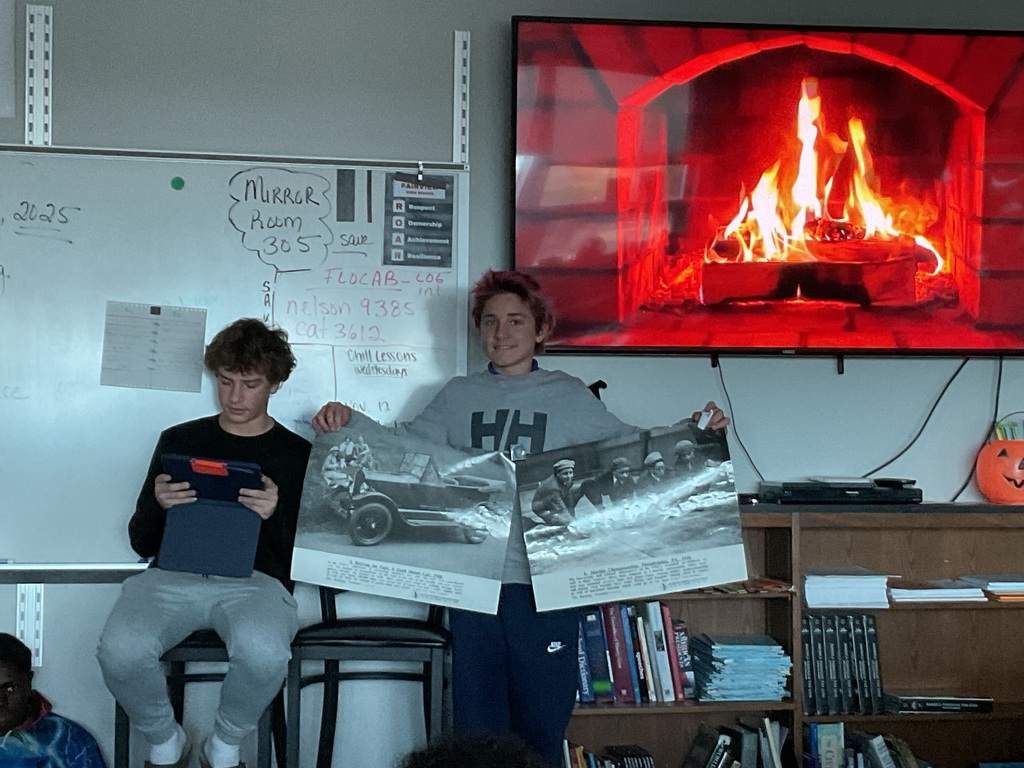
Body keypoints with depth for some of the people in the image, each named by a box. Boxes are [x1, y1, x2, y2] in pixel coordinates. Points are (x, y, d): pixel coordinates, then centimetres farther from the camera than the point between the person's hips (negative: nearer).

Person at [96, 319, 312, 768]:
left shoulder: (298, 456, 12)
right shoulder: (180, 440, 19)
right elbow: (142, 543, 19)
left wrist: (274, 515, -14)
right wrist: (158, 505, -3)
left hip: (255, 579, -2)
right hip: (173, 575, 2)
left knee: (263, 653, -38)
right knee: (119, 651, -32)